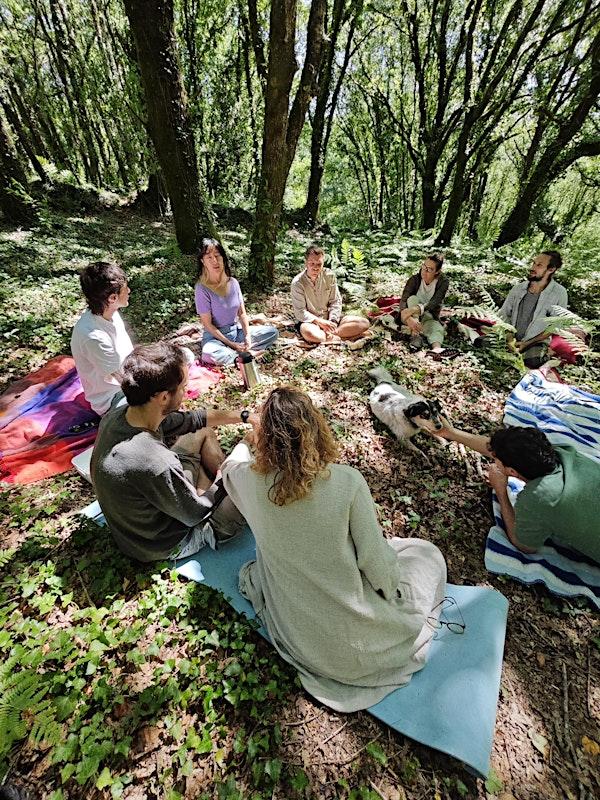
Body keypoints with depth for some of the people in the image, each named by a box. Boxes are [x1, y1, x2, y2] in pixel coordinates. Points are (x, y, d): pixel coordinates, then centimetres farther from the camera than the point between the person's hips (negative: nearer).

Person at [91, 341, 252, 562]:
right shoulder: (156, 464, -42)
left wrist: (244, 416, -1)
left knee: (204, 432, 12)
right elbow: (196, 514, -23)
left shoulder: (117, 415, -17)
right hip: (166, 543, -7)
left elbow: (191, 419, -5)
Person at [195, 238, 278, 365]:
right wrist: (231, 344, -19)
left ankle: (243, 350, -14)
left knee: (273, 332, -5)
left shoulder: (233, 283, -1)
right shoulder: (202, 288, -15)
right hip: (215, 335, -5)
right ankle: (248, 355, -17)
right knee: (209, 353, -39)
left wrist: (247, 335, -13)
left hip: (237, 330, 5)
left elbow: (242, 313, 4)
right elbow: (207, 324, -15)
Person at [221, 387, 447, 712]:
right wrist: (392, 589, 5)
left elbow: (231, 465, 6)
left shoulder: (250, 480, -19)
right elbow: (375, 559, -18)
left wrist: (244, 443, 28)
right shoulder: (348, 481, -28)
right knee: (427, 554, 16)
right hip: (355, 639, -3)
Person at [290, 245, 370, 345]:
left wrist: (332, 322, -14)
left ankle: (331, 333, -21)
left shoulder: (329, 276, 0)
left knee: (364, 323, -13)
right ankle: (336, 338, -19)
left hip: (329, 319, 5)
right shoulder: (297, 282, -11)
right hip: (309, 321, -4)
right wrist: (320, 322, -24)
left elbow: (336, 302, 2)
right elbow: (300, 312, -13)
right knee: (309, 333, -43)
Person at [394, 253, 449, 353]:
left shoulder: (443, 282, -12)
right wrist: (408, 319, -50)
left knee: (436, 327, -34)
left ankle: (437, 348, -66)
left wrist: (415, 309, -49)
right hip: (413, 318, 1)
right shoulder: (414, 279, -13)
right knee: (413, 299, -29)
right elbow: (403, 300, -27)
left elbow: (435, 302, -29)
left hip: (430, 316, 0)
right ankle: (416, 335, -44)